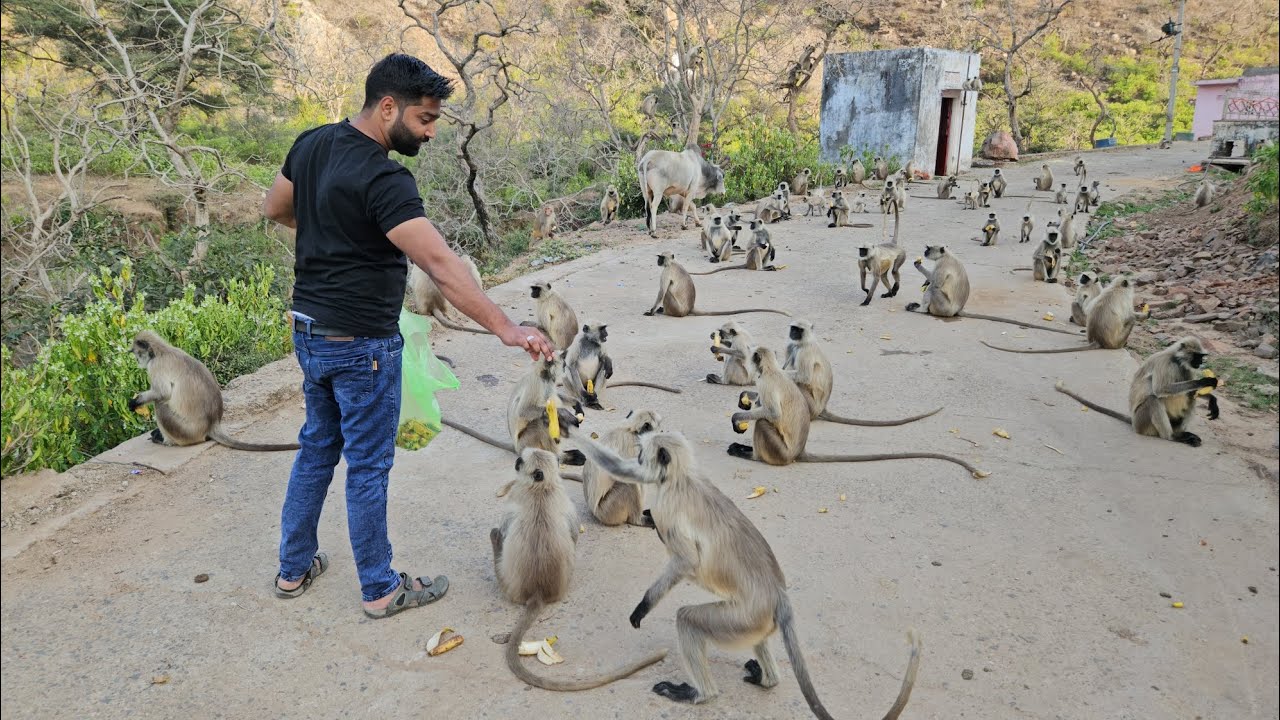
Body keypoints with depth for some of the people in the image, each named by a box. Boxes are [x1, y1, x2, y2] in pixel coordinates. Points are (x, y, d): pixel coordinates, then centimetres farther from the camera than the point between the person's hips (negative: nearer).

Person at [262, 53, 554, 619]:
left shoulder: (312, 144, 3)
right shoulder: (383, 179, -24)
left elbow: (275, 209, 19)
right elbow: (440, 264, -33)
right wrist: (505, 328, -36)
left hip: (309, 328, 9)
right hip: (360, 343, -8)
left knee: (317, 446, 22)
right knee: (367, 466, 5)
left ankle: (295, 567, 36)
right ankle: (381, 590, 22)